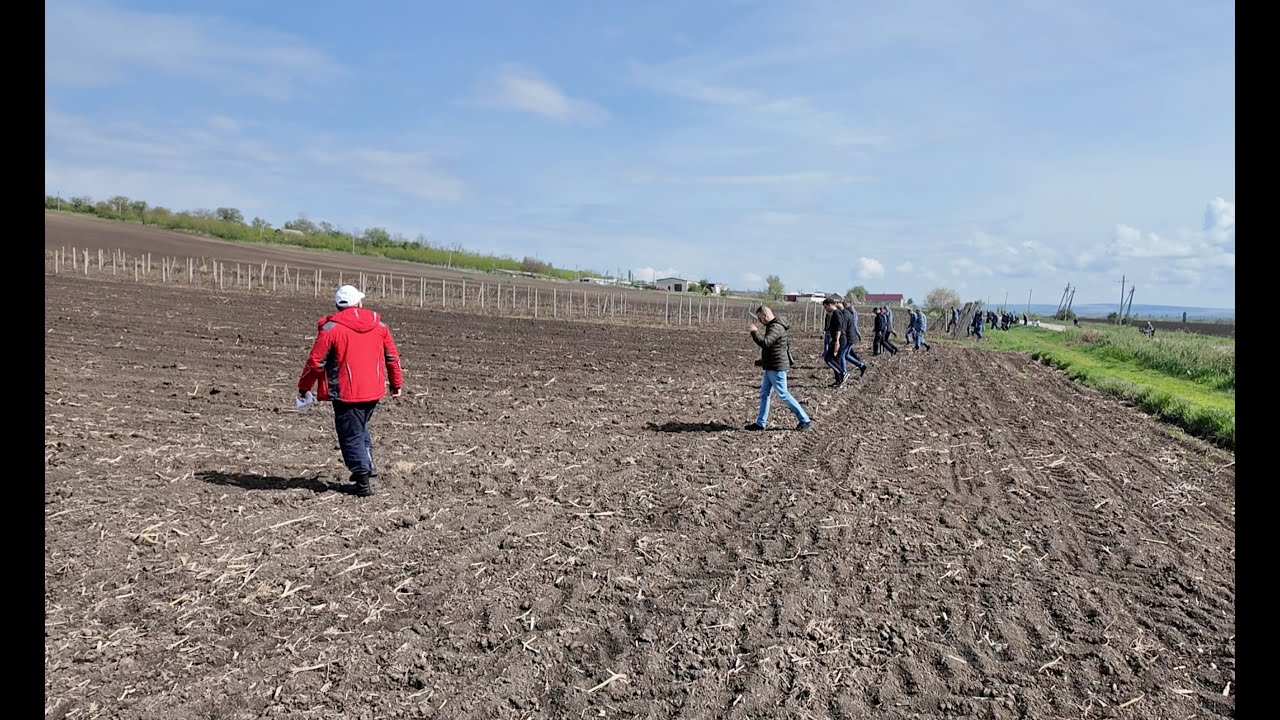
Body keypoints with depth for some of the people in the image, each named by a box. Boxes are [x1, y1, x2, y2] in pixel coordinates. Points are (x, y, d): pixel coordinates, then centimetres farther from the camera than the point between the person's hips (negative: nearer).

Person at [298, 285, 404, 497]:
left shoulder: (331, 328, -9)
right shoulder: (378, 324, 5)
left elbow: (316, 361, -8)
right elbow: (392, 356, 11)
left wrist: (303, 387, 5)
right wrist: (397, 383, 22)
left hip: (346, 393, -5)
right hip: (373, 391, 5)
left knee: (351, 436, 5)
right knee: (360, 428, 27)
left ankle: (363, 482, 4)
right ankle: (368, 465, 20)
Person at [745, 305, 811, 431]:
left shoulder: (776, 327, -20)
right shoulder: (772, 326, 14)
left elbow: (765, 343, -34)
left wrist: (754, 331, -22)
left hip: (777, 367, -11)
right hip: (770, 367, 11)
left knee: (783, 395, -4)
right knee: (764, 394, 12)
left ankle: (804, 420, 4)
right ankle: (761, 422, 18)